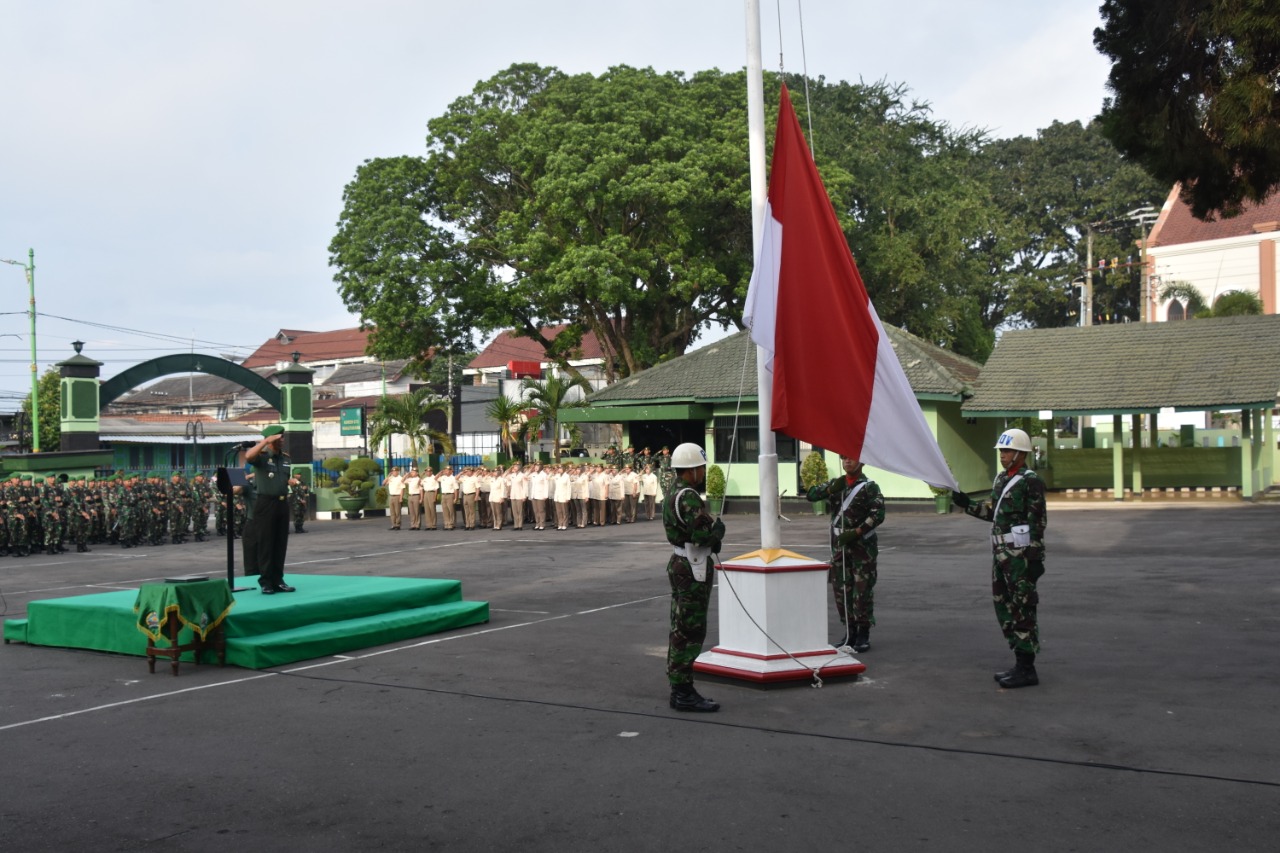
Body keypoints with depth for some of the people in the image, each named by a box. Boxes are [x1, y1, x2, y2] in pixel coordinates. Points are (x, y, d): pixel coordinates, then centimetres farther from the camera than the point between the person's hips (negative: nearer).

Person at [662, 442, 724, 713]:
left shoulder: (673, 494, 14)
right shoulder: (688, 497, -19)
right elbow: (702, 535, -26)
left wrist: (712, 537, 4)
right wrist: (718, 528, -7)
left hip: (680, 563, 11)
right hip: (693, 569, -11)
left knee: (680, 630, 15)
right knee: (691, 632, -6)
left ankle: (679, 689, 22)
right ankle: (683, 693, -3)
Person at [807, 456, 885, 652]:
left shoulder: (869, 487, -5)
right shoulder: (836, 484, 12)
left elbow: (878, 514, -14)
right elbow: (811, 495, 1)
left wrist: (856, 533, -20)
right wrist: (831, 489, -16)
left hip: (862, 546, -5)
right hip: (839, 546, 5)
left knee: (862, 590, -3)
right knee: (841, 589, 7)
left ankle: (864, 634, 5)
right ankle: (850, 632, 18)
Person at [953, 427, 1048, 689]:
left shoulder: (1030, 481, -12)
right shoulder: (1001, 479, 14)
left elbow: (1038, 522, -16)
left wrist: (1036, 557, -19)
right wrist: (966, 503, 11)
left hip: (1020, 554, -10)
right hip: (1001, 552, 10)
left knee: (1022, 609, -5)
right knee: (1004, 607, 13)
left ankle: (1027, 669, 1)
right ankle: (1021, 664, 23)